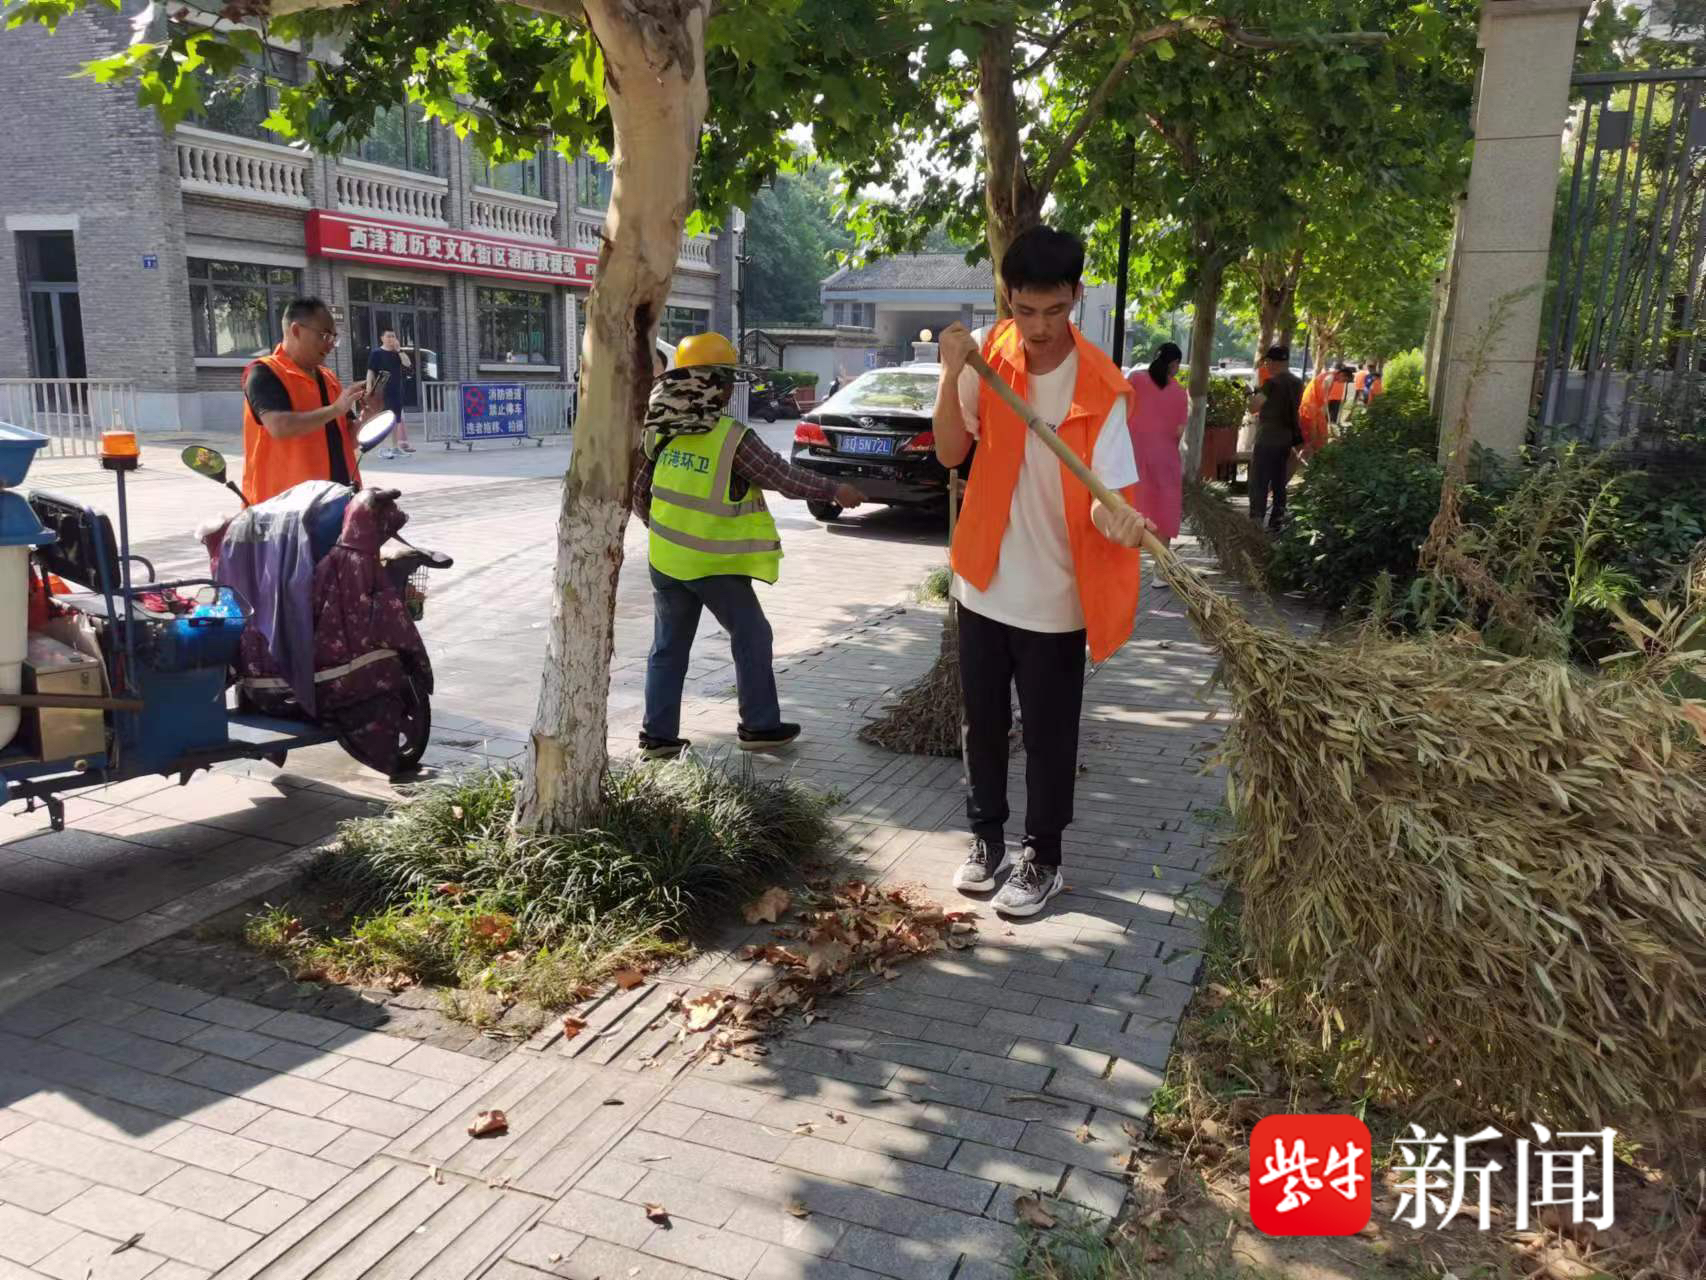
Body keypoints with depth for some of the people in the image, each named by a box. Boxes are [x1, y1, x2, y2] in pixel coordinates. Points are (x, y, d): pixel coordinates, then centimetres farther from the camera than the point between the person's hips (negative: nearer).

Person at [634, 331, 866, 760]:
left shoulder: (661, 431, 0)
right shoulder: (733, 438, -16)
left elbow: (639, 490, 7)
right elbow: (784, 478, -8)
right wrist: (835, 490, 5)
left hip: (666, 559, 5)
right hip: (715, 564, -5)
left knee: (668, 648, 14)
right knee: (751, 638, 11)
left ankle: (658, 735, 16)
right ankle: (760, 726, 18)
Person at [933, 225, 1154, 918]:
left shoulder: (1100, 387, -16)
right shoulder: (988, 352, -5)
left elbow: (1106, 494, -23)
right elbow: (950, 453, -7)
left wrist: (1121, 517, -46)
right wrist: (950, 375, -21)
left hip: (1054, 596, -3)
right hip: (983, 582, 4)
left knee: (1049, 734, 8)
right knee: (983, 721, 17)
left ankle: (1042, 858, 26)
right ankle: (987, 836, 36)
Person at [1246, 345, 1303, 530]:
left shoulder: (1272, 383, -16)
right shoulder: (1297, 384, 9)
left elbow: (1253, 408, -16)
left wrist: (1253, 396, 5)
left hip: (1267, 439, -8)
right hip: (1287, 438, 8)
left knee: (1258, 484, -5)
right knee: (1279, 482, 14)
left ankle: (1255, 523, -9)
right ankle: (1277, 521, 18)